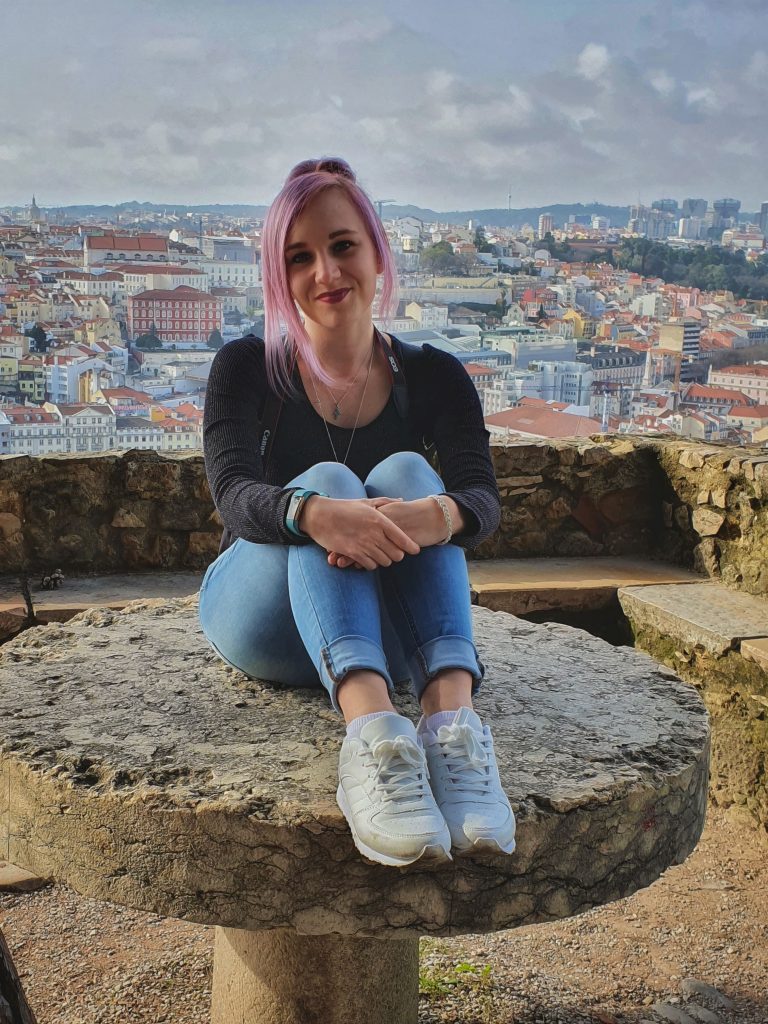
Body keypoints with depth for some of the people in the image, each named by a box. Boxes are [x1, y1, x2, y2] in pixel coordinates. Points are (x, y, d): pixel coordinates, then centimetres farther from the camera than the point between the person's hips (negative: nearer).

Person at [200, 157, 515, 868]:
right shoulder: (247, 369, -1)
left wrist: (436, 514, -39)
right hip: (263, 618, -1)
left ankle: (451, 716, -46)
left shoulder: (432, 377, 3)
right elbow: (234, 495, -19)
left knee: (405, 473, -25)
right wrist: (315, 513, -42)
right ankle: (371, 732, -52)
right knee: (328, 480, -28)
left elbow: (483, 500, -13)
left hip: (384, 629, 1)